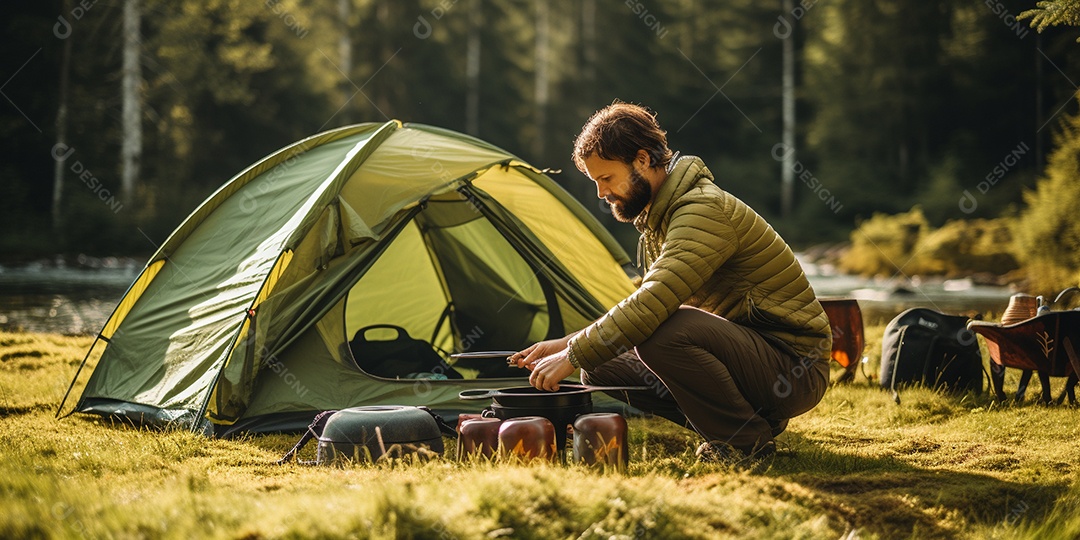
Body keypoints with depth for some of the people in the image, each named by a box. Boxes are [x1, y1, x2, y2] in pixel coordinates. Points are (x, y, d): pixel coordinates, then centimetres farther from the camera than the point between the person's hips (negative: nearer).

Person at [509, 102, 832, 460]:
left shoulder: (704, 210, -20)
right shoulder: (655, 222, 12)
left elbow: (651, 306, -30)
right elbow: (642, 308, 16)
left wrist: (572, 357, -24)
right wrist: (567, 345, 4)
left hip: (796, 369, -10)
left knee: (664, 331, -33)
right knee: (603, 367, 2)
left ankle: (748, 440, -13)